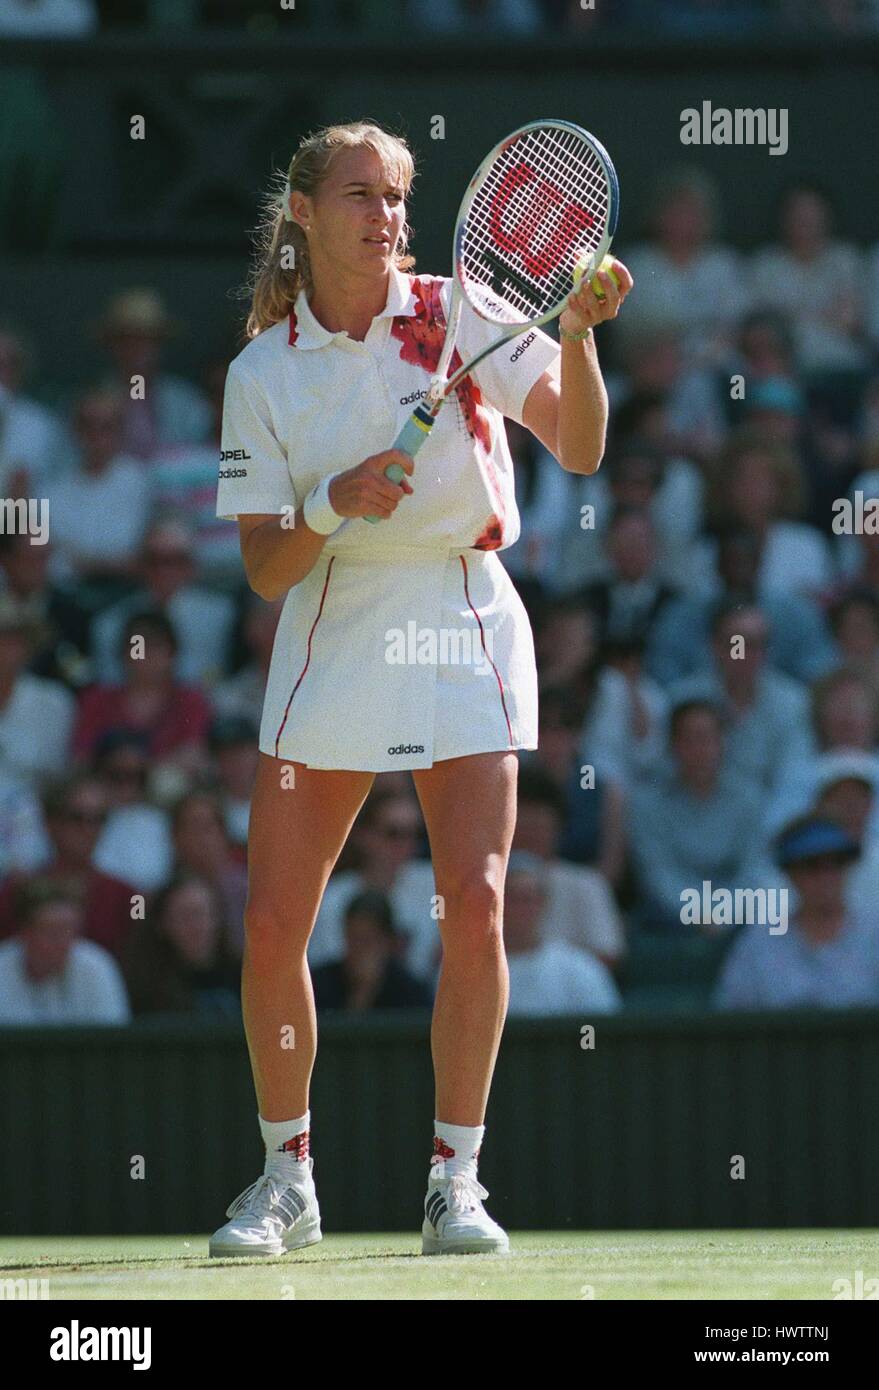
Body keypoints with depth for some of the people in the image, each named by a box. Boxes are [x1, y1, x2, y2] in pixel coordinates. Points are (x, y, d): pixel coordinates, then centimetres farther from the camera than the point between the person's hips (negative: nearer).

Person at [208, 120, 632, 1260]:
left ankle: (456, 1181, -3)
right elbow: (266, 569, -2)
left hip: (467, 627, -1)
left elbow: (579, 447, -11)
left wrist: (576, 333, -27)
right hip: (331, 639, 1)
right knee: (272, 925, -6)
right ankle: (287, 1179, 13)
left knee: (474, 901, -15)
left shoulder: (459, 315, -2)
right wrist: (330, 506, -22)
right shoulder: (262, 373, 0)